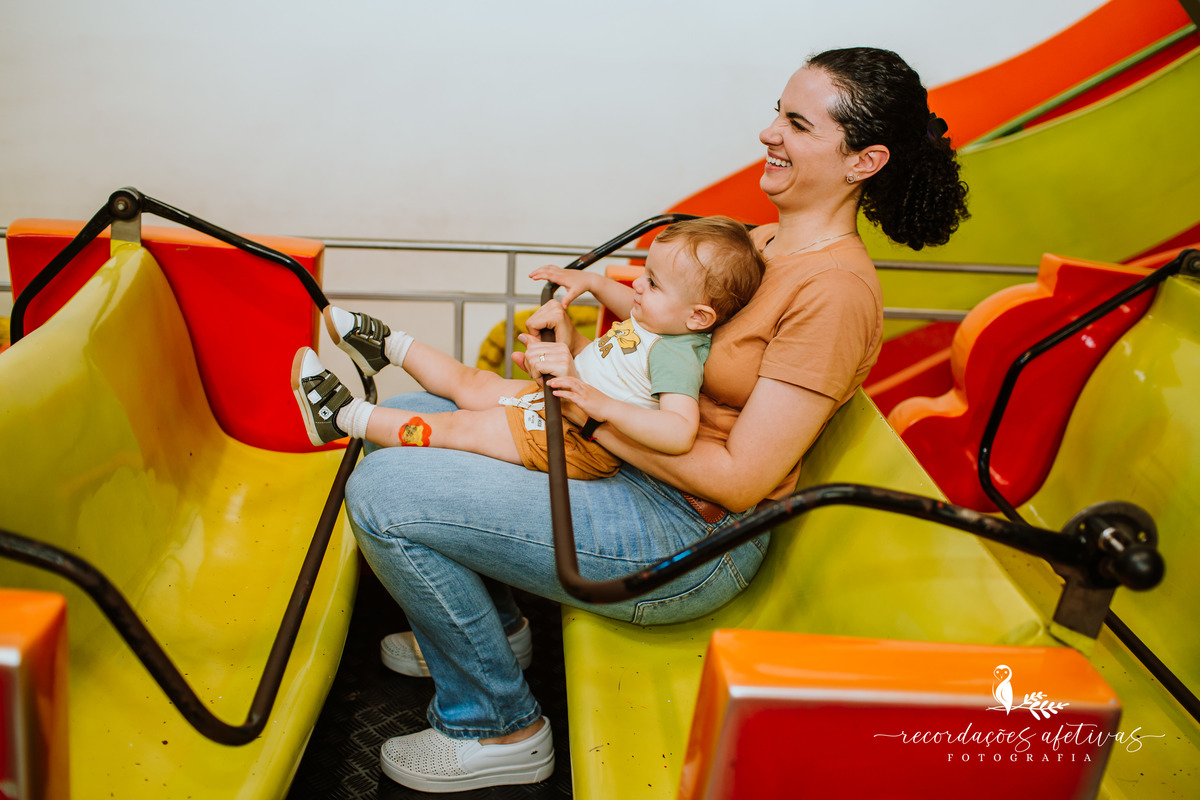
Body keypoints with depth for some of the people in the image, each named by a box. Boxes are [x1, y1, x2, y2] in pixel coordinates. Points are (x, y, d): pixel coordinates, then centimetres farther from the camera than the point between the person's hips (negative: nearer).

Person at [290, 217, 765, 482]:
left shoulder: (676, 357, -28)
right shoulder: (663, 319, 1)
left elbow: (680, 432, -41)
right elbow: (635, 309, 25)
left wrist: (604, 405, -43)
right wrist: (591, 282, 17)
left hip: (572, 441, -9)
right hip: (558, 402, 9)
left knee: (459, 427, -5)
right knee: (471, 383, 18)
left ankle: (343, 415, 7)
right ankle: (386, 345, 39)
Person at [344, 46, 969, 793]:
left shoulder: (836, 289, -20)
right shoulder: (764, 242, 9)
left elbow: (739, 480, -23)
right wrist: (580, 348, -4)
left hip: (688, 536, -9)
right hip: (628, 468, 10)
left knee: (383, 493, -16)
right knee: (407, 415, 11)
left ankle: (499, 728, 3)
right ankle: (491, 623, 27)